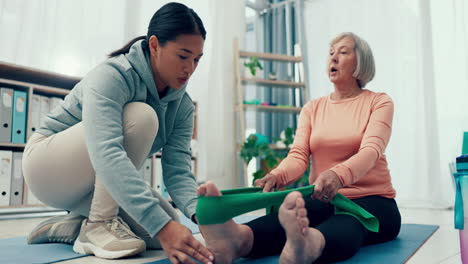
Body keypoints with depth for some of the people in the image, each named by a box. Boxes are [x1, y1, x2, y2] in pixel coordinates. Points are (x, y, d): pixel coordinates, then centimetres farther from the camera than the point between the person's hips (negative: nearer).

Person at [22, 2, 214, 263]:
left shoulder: (183, 104, -8)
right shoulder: (111, 76, -28)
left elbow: (178, 170, -17)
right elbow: (105, 154, -44)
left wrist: (200, 212, -38)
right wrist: (161, 224, -52)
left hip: (97, 187, 6)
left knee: (169, 229, -14)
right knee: (140, 116, -30)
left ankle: (70, 226, 4)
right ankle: (99, 223, -19)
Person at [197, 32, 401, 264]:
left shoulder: (379, 102, 2)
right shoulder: (312, 108, 12)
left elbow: (371, 150, -17)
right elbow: (298, 155, -3)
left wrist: (338, 174, -41)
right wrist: (277, 176, -28)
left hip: (372, 200, -2)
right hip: (324, 200, 2)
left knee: (345, 225, -39)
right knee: (293, 216, -34)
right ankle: (238, 239, -63)